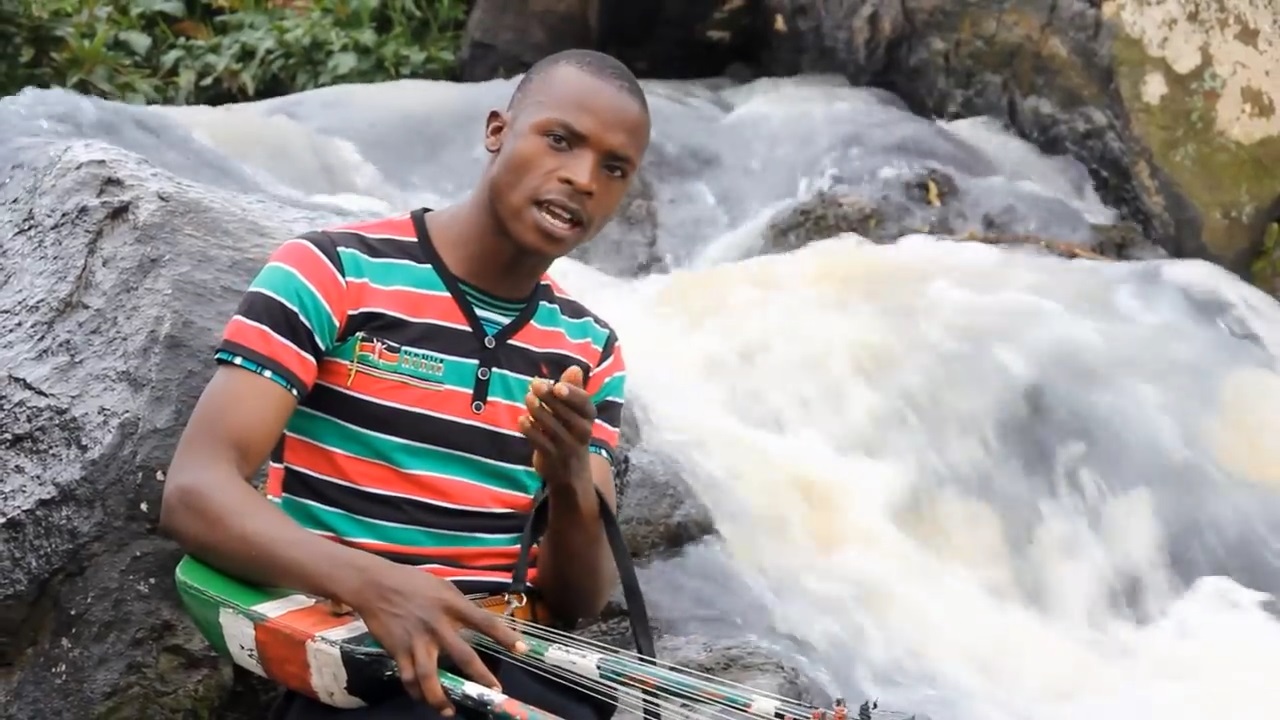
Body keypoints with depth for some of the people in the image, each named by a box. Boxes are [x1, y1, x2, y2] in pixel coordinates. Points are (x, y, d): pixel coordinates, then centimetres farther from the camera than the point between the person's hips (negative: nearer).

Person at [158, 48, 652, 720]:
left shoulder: (589, 352, 12)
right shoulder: (331, 272, -3)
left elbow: (577, 603, 8)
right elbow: (196, 491, -14)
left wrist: (571, 485, -14)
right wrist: (374, 583, -30)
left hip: (512, 659, 6)